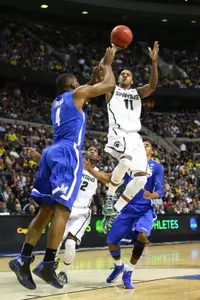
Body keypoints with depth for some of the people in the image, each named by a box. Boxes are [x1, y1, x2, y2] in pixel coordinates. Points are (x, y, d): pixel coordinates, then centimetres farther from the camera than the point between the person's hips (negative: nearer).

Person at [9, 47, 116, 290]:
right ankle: (47, 264, -19)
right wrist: (108, 64, 23)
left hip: (51, 152, 8)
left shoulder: (57, 101, 28)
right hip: (67, 153, -8)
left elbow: (90, 92, 44)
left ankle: (23, 259, -6)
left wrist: (99, 68, 46)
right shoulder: (77, 94, 5)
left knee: (46, 210, 5)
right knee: (62, 209, -12)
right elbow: (109, 85, 7)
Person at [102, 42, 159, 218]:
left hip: (135, 136, 5)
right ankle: (110, 197, -15)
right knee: (126, 160, -36)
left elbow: (153, 86, 6)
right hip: (118, 133, -5)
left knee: (141, 178, -10)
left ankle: (116, 210, 2)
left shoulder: (137, 93, 25)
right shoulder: (112, 90, 17)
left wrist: (154, 62, -5)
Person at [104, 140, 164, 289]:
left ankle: (128, 272, -9)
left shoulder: (157, 167, 2)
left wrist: (151, 196, -32)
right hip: (128, 208, 4)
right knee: (111, 242, 0)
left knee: (142, 236, -31)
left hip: (145, 209, -3)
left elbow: (160, 190, -8)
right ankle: (119, 266, 35)